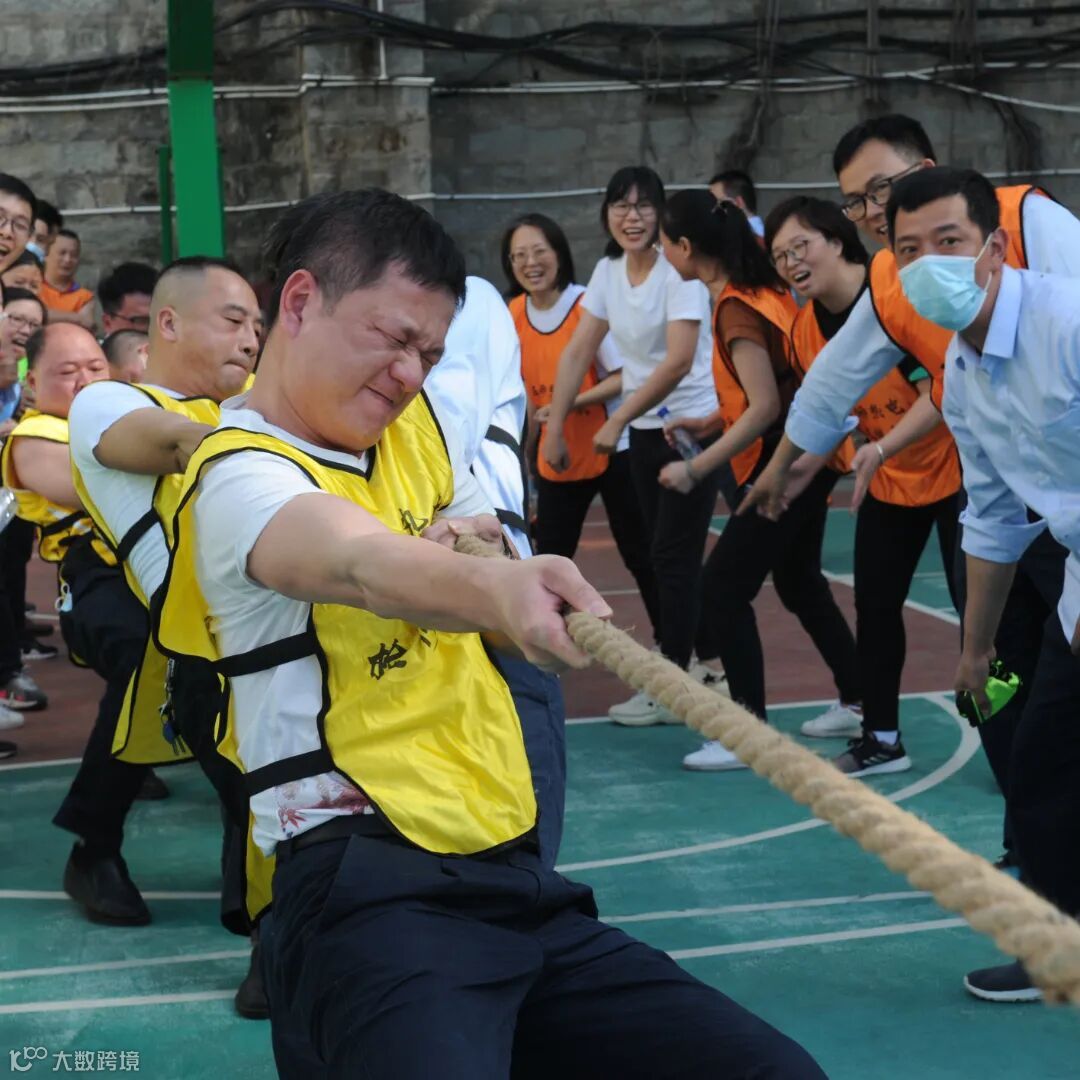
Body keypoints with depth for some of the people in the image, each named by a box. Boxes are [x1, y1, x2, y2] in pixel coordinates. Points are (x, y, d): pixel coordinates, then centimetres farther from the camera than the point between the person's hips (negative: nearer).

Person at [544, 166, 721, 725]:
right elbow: (577, 352, 6)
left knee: (674, 555, -5)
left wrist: (617, 421, -21)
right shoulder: (608, 271, 4)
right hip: (645, 431, 7)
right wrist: (554, 426, 1)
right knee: (663, 554, 11)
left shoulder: (679, 272, -16)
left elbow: (678, 362, -24)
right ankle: (698, 662, 25)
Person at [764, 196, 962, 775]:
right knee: (874, 604, 8)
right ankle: (881, 738, 20)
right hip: (886, 482, 7)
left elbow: (939, 395, -27)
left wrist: (879, 451, -35)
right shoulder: (804, 329, -3)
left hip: (951, 470, -7)